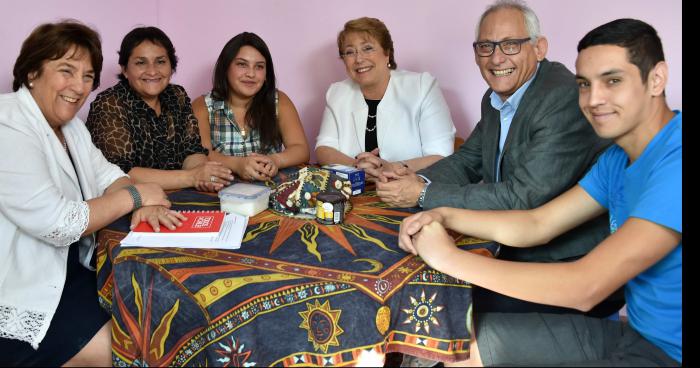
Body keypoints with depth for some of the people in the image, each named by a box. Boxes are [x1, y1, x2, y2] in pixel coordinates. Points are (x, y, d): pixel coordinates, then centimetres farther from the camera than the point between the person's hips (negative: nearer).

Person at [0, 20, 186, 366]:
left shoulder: (68, 123, 8)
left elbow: (105, 173, 8)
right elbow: (57, 224, -27)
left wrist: (144, 206, -14)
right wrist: (134, 196, -16)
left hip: (68, 265, 9)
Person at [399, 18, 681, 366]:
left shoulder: (673, 159, -26)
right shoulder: (617, 158, 5)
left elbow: (586, 287, -30)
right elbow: (537, 224, 6)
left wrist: (449, 257, -24)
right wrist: (444, 216, -9)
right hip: (636, 332, 8)